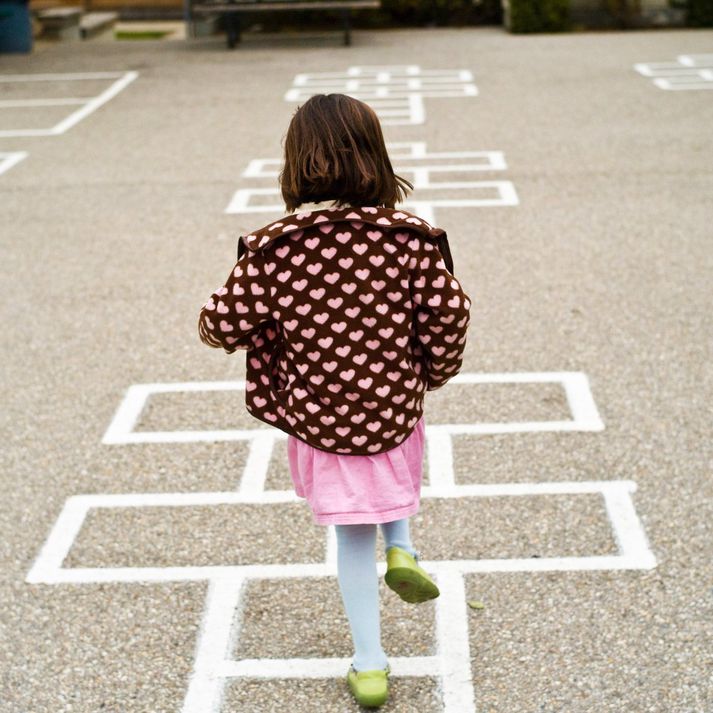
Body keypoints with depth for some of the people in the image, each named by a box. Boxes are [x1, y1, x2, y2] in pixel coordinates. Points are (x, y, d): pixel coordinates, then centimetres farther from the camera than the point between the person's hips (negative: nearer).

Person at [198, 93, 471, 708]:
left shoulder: (271, 250, -14)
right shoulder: (410, 238, -13)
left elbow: (223, 326, -9)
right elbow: (448, 317, -10)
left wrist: (213, 319, 15)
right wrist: (431, 375, 9)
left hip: (317, 422, 0)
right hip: (395, 413, 0)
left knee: (352, 535, 18)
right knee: (395, 470, 37)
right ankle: (401, 547, 18)